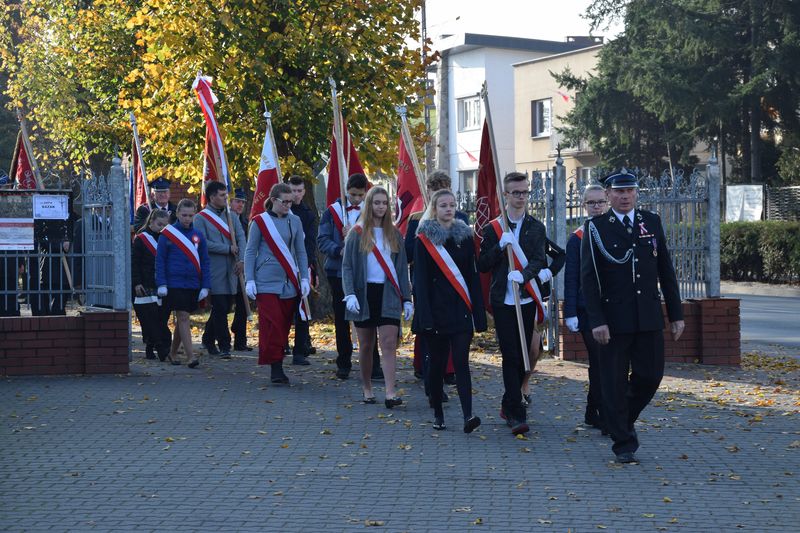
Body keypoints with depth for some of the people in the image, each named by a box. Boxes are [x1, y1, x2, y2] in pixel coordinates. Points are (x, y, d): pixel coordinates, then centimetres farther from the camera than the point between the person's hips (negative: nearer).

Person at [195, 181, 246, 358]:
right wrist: (228, 249, -11)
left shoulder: (232, 216, 14)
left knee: (224, 307, 11)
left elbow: (241, 238, 7)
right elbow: (203, 243, -13)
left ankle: (208, 339, 28)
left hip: (231, 270, 6)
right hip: (214, 271, -6)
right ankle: (224, 346, -4)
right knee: (220, 308, -8)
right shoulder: (201, 218, -3)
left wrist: (241, 259, -8)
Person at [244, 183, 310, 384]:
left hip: (289, 283, 3)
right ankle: (275, 367, -7)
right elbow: (250, 252, 1)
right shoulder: (259, 222, -1)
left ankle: (278, 367, 12)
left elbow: (301, 252, 12)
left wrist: (304, 279, 5)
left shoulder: (294, 221, 8)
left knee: (284, 325, 5)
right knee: (272, 325, -10)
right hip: (267, 283, -3)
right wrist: (250, 281, -5)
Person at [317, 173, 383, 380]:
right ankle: (343, 364, 18)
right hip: (339, 272, 1)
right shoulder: (332, 211, 5)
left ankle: (374, 366, -3)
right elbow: (322, 240, -2)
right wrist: (339, 250, -19)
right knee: (341, 319, 8)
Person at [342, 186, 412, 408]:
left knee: (389, 344, -10)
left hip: (388, 295, 1)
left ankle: (390, 393, -16)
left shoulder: (394, 234, 10)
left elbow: (402, 268, 12)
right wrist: (350, 294, -15)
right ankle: (367, 388, 22)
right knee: (366, 345, 8)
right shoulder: (357, 233, 1)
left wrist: (407, 299, 6)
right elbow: (347, 266, -2)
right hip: (365, 293, -1)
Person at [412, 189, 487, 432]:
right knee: (437, 362, 5)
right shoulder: (424, 239, 0)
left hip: (460, 311, 2)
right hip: (435, 311, -2)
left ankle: (468, 415, -16)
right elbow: (420, 280, -5)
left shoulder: (465, 236, 9)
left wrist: (478, 312, 2)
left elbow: (473, 276, 8)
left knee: (461, 362, -7)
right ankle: (437, 413, 17)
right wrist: (425, 316, -13)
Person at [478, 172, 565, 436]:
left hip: (528, 300, 2)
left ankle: (508, 406, 25)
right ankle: (516, 414, -9)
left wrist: (525, 274, -25)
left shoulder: (536, 227, 8)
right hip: (503, 302, -2)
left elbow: (539, 258, -5)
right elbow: (482, 265, 2)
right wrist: (500, 246, -13)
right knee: (511, 356, -8)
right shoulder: (493, 229, 5)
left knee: (522, 356, 9)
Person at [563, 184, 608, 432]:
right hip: (588, 310, -3)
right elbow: (571, 279, -3)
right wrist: (570, 314, -8)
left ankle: (593, 413, 22)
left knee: (599, 364, 9)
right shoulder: (577, 239, -1)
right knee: (601, 363, -7)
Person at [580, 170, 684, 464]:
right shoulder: (595, 228, -3)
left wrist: (676, 314, 8)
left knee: (651, 375, 5)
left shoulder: (652, 222, 9)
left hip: (649, 317, 4)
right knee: (615, 383, 1)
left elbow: (666, 271, 11)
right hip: (614, 319, -3)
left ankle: (624, 419, 31)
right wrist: (596, 320, -14)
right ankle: (623, 444, 13)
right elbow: (588, 278, -6)